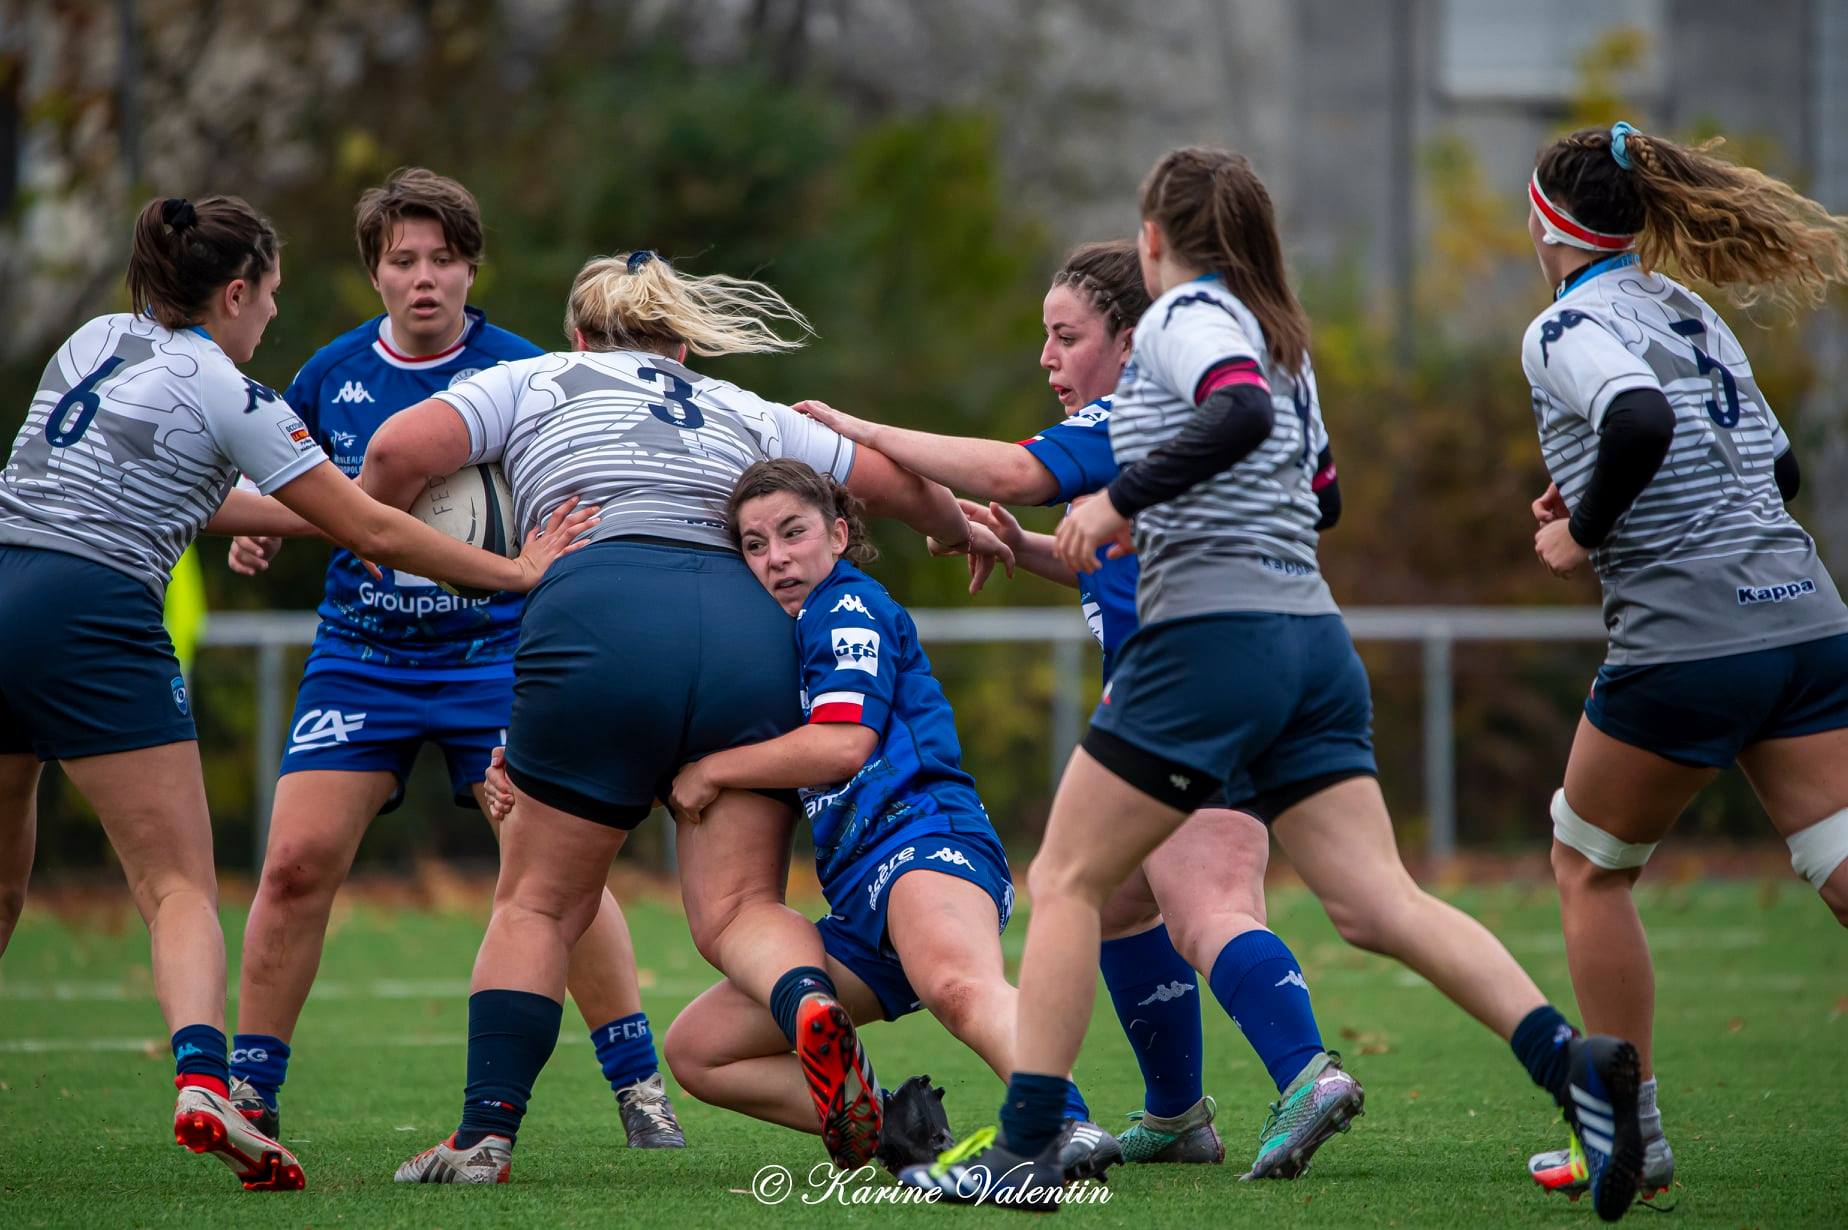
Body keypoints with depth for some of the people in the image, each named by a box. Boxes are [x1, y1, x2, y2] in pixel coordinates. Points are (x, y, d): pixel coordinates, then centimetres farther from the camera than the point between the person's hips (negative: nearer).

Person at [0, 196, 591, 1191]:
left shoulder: (92, 343, 18)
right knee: (180, 890, -5)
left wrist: (314, 515, 29)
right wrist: (516, 570, 13)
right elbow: (373, 533, 3)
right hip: (90, 624, -6)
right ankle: (201, 1084, -28)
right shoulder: (226, 395, -1)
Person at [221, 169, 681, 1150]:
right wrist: (255, 530, -1)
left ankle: (638, 1085, 3)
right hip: (360, 655, 2)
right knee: (297, 860, -7)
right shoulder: (334, 374, 2)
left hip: (494, 654, -2)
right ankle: (247, 1094, 6)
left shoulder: (519, 375, -8)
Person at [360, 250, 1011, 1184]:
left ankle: (484, 1135, 2)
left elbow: (402, 449, 7)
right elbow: (897, 481, 31)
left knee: (538, 906, 11)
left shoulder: (538, 381, 22)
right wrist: (961, 532, 51)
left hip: (599, 625, -2)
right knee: (739, 910, 3)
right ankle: (809, 1005, -30)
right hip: (752, 631, 2)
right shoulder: (739, 411, 30)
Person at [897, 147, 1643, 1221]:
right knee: (1379, 902, -2)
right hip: (1315, 641, 7)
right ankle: (1572, 1061, -21)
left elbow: (1242, 411, -24)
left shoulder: (1185, 315, -3)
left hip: (1212, 639, -7)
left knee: (1065, 883, 3)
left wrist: (1121, 500, -21)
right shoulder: (1283, 339, 21)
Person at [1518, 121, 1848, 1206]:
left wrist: (1583, 533, -11)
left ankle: (1631, 1139, 16)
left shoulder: (1571, 326, -5)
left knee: (1590, 872, 14)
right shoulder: (1689, 313, 19)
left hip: (1686, 640, -6)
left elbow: (1641, 421, -26)